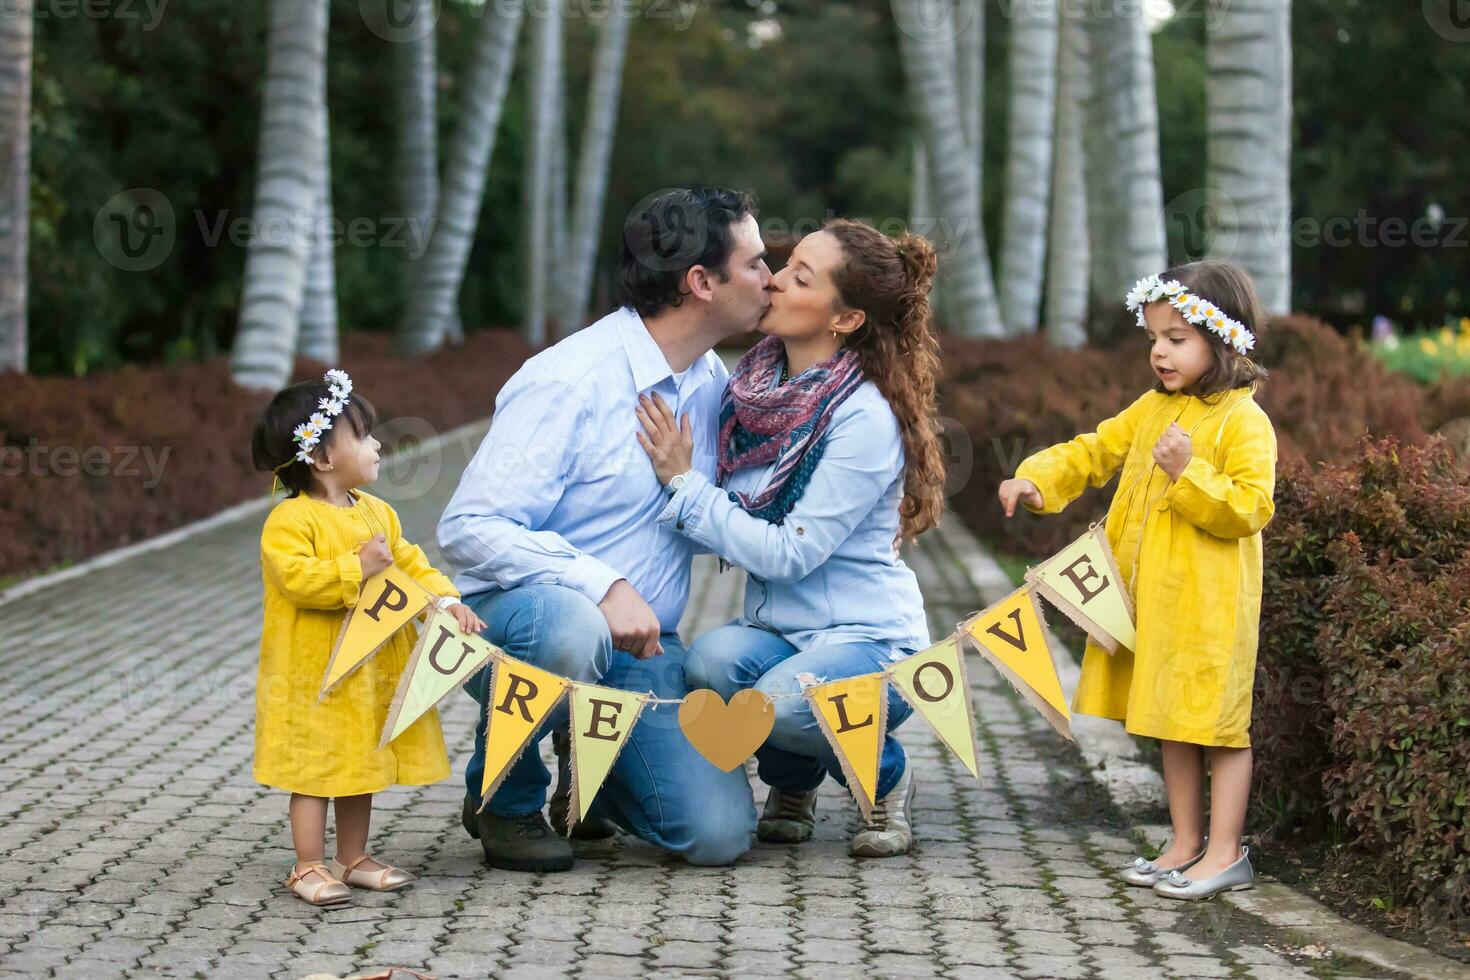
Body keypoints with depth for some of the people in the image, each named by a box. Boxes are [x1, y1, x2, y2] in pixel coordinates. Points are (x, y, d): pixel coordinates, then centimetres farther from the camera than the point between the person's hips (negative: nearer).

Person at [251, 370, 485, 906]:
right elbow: (296, 578, -26)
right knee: (316, 769, -1)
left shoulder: (377, 513, 10)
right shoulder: (290, 519, -15)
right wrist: (356, 568, -27)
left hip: (371, 670, 8)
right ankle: (308, 868, 7)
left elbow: (411, 564, 12)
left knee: (361, 763, 15)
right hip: (314, 673, -8)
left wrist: (447, 600, -3)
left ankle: (352, 858, 27)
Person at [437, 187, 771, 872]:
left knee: (718, 834, -15)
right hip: (516, 616, -5)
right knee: (568, 628, -42)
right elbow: (468, 527, -21)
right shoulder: (569, 382, -16)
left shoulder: (712, 383, 8)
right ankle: (503, 798, -11)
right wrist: (602, 586, -31)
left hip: (641, 647, 5)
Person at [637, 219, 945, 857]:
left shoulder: (865, 418, -17)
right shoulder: (752, 383, 3)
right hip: (776, 630, 6)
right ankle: (791, 783, 5)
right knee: (711, 661, -28)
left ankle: (885, 778, 0)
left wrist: (684, 482, -17)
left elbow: (789, 553, -20)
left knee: (781, 699, -36)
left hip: (869, 638, -5)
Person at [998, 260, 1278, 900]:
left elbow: (1251, 507, -18)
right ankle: (1186, 844, 24)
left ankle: (1225, 853, 5)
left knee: (1217, 722, -2)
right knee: (1173, 724, 14)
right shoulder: (1152, 410, 12)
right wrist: (1036, 480, 2)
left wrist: (1188, 474, -25)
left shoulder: (1243, 422, -12)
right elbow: (1093, 452, 17)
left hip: (1210, 604, -8)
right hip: (1152, 599, 8)